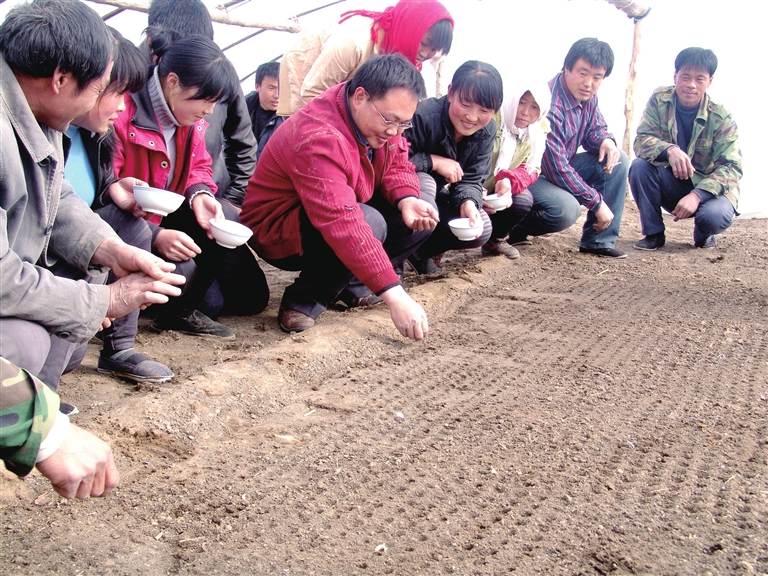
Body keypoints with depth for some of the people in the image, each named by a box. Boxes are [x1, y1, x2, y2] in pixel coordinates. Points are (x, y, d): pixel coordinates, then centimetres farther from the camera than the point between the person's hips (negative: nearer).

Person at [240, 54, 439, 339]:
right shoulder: (319, 138, -35)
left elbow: (397, 164, 3)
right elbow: (343, 226, -43)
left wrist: (408, 200, -22)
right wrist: (394, 295, -47)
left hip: (338, 209, 8)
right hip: (277, 232, -8)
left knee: (422, 215, -8)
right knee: (371, 224, -35)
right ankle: (303, 302, -17)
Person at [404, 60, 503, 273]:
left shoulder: (486, 131, -10)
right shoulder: (423, 116, -31)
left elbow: (471, 179, -11)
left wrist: (468, 203, -33)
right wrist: (434, 161, -31)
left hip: (437, 193, 6)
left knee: (481, 230, -14)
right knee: (423, 182, -40)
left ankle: (420, 251, 10)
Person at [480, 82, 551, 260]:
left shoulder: (539, 130, -3)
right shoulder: (491, 118, -20)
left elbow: (531, 169, -8)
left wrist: (509, 181, -32)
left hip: (500, 192, 5)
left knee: (524, 199, -24)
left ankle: (495, 240, 4)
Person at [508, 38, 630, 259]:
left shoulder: (588, 97, -2)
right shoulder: (550, 102, -28)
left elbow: (595, 128, 15)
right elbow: (556, 168, -28)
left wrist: (606, 140, -13)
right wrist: (597, 202, -23)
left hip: (562, 169, 9)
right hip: (530, 175, -9)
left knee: (617, 160, -3)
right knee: (566, 209, -34)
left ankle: (598, 241, -3)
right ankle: (514, 227, -5)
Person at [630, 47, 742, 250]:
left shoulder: (721, 117, -15)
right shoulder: (660, 100, -10)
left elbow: (732, 166, -19)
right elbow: (641, 140, -18)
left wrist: (697, 195, -35)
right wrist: (670, 150, -41)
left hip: (708, 188, -2)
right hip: (670, 184, 2)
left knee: (715, 215, -34)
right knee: (640, 166, -26)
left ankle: (704, 235, 6)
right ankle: (653, 233, -8)